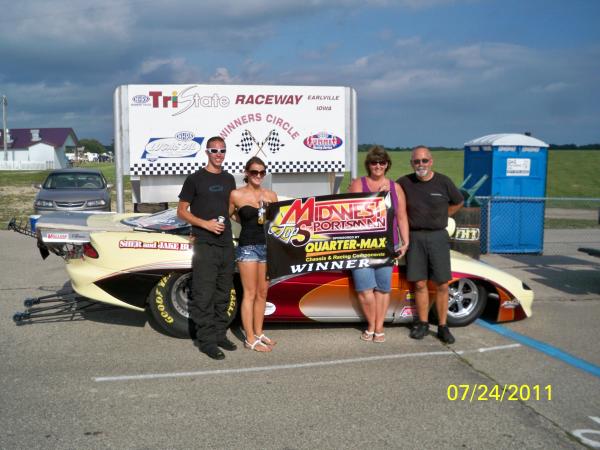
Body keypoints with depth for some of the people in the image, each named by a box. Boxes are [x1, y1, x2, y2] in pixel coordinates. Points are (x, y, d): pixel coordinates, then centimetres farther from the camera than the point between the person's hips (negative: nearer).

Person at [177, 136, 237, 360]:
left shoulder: (229, 179, 14)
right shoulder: (195, 179, -2)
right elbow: (181, 211, -3)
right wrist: (205, 224, -14)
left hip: (226, 243, 6)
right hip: (204, 244, -6)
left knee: (223, 294, 13)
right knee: (204, 295, -4)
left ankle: (220, 335, 24)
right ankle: (206, 341, 2)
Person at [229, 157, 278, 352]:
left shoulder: (271, 195, 8)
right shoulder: (236, 195, -3)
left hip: (268, 246, 5)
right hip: (247, 247, -4)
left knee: (262, 293, 11)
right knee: (250, 293, -2)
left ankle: (258, 333, 23)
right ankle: (250, 339, 4)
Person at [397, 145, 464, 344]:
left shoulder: (443, 182, -2)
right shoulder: (404, 183, -2)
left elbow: (457, 202, 14)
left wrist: (438, 217, 9)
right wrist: (408, 221, 3)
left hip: (438, 236, 0)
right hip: (415, 237, 0)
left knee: (442, 284, 1)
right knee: (420, 284, 5)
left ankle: (443, 326, 11)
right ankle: (422, 324, 17)